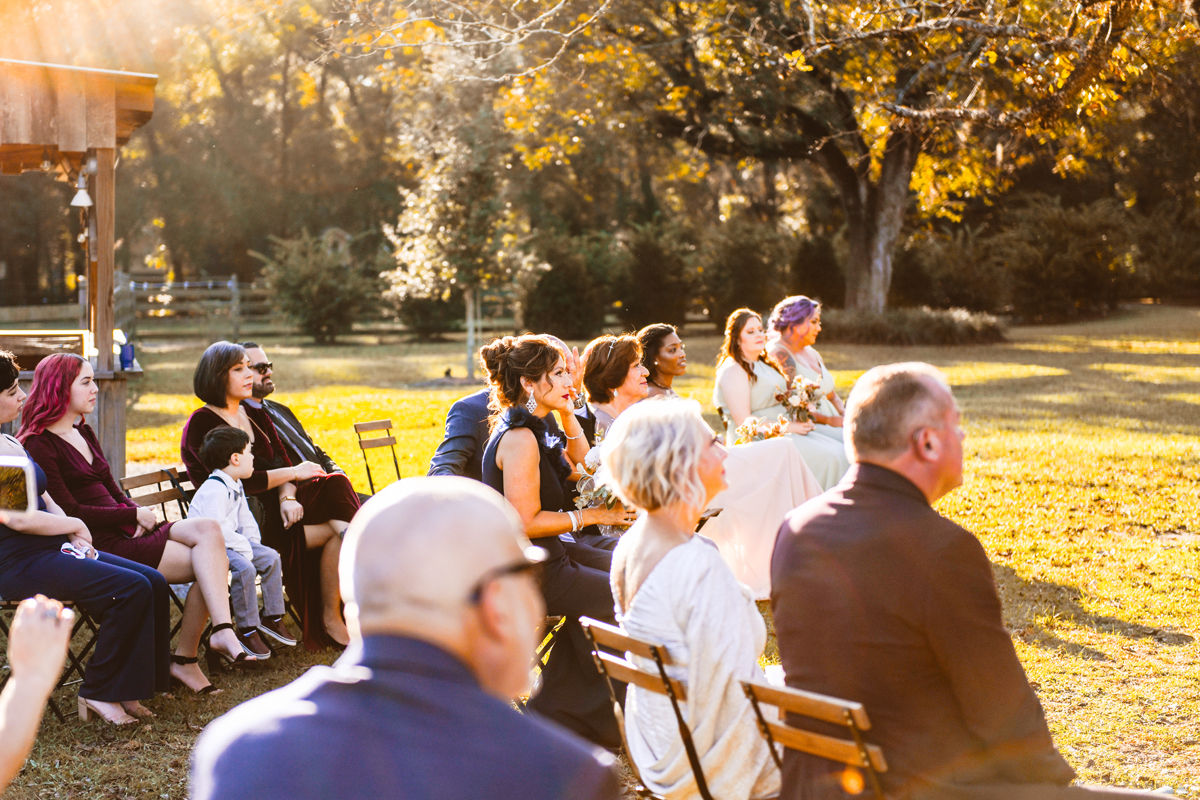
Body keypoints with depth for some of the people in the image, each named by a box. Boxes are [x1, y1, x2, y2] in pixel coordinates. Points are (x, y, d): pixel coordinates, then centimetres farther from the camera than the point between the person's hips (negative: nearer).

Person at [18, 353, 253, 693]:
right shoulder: (38, 445, -7)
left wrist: (138, 515, -1)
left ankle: (222, 632, -30)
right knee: (208, 563, -21)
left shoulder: (84, 433, 21)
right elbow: (69, 512, -14)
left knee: (208, 529, -20)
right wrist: (134, 515, -10)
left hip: (127, 533, 8)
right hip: (99, 546, -8)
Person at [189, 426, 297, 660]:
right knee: (243, 568, -30)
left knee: (270, 557, 2)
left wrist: (253, 542, 4)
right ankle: (247, 630, -21)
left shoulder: (235, 487, 14)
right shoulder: (213, 490, -21)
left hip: (230, 542, 10)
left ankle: (272, 617, 14)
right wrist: (244, 547, -23)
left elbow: (245, 520, 21)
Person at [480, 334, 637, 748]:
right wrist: (592, 516, -16)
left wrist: (568, 414, 13)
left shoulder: (531, 428, 11)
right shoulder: (519, 438, -20)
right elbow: (525, 522, -24)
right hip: (529, 571, -10)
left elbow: (583, 465, 25)